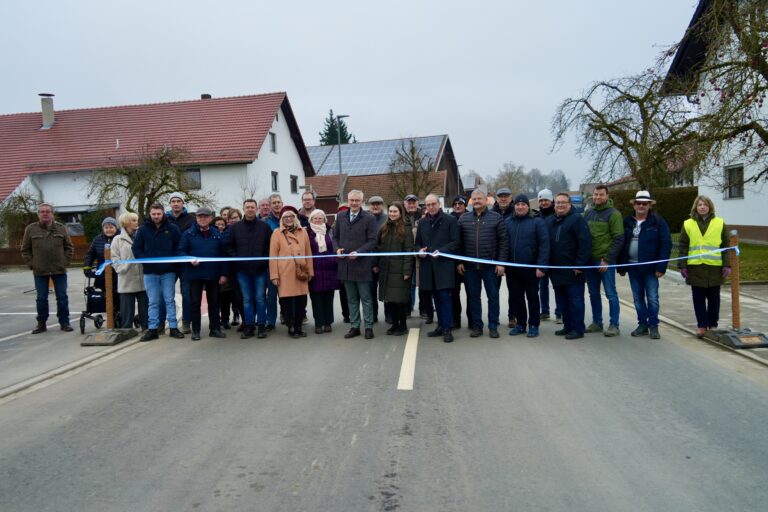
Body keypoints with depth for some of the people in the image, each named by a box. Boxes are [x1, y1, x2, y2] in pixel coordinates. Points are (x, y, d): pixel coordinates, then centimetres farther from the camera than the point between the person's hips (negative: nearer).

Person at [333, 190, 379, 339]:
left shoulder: (369, 218, -5)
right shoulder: (341, 216, 9)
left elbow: (372, 241, -8)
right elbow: (335, 236, 16)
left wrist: (358, 252, -18)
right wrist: (337, 248, -3)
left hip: (362, 264, -4)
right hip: (345, 264, 4)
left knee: (366, 298, 4)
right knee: (352, 299, 12)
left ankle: (368, 327, 13)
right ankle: (354, 327, 20)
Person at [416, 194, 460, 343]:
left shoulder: (450, 220, -1)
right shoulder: (422, 222, 14)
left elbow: (455, 242, -4)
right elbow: (418, 242, 21)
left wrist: (441, 251, -16)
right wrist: (420, 250, 0)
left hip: (444, 264, -5)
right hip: (428, 264, 5)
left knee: (444, 296, -8)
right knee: (436, 297, 11)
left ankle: (447, 329, -2)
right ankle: (441, 325, 20)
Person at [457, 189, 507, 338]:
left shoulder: (497, 218, 0)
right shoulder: (463, 219, 7)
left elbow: (503, 241, -2)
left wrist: (501, 262, -8)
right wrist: (459, 262, 1)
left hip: (490, 265, -2)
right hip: (469, 266, 2)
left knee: (493, 296, 5)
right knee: (473, 297, 9)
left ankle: (493, 326, 16)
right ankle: (476, 326, 20)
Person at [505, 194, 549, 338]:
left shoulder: (537, 222, -4)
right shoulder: (507, 222, 6)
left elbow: (544, 245, -10)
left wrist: (541, 266, -17)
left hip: (531, 268, -4)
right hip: (513, 269, 4)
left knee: (532, 297, 7)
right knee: (516, 297, 11)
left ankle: (533, 325, 17)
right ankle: (520, 323, 24)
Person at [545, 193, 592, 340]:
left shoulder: (577, 220, -7)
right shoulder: (549, 221, 14)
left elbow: (585, 243, -13)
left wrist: (580, 264, -17)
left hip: (573, 270, -7)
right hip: (556, 270, 7)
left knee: (575, 299, -1)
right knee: (562, 300, 13)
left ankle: (578, 329, 5)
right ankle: (567, 326, 23)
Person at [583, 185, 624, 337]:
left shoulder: (613, 214, -6)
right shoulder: (588, 213, 11)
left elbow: (619, 239, -10)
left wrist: (607, 260, -14)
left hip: (606, 261, -6)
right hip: (589, 260, 6)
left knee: (610, 294, -1)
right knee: (593, 293, 12)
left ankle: (614, 325, 5)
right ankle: (597, 322, 23)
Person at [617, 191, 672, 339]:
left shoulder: (658, 221, -4)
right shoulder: (627, 222, 7)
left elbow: (666, 244, -8)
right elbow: (621, 244, 9)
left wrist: (661, 267, -14)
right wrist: (621, 266, 5)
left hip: (650, 267, -4)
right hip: (632, 266, 4)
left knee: (652, 298, 0)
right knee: (637, 298, 10)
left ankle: (653, 326, 11)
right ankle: (642, 325, 20)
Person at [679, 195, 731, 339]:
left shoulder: (720, 223, 5)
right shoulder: (688, 224, 5)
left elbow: (726, 246, 5)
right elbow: (683, 247, 5)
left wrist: (727, 265, -1)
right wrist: (683, 266, -1)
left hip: (715, 267, 0)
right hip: (695, 267, 0)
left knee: (713, 298, 9)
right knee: (698, 298, 2)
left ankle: (713, 324, 20)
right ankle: (701, 325, 8)